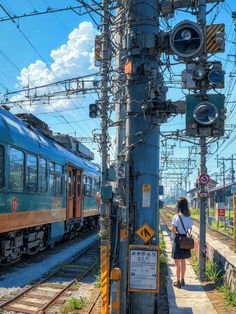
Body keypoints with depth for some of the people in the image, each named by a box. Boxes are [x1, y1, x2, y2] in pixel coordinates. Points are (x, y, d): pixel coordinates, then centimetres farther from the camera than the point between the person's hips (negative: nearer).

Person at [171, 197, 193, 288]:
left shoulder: (176, 216, -15)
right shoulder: (189, 217, 2)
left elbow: (173, 229, -15)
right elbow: (190, 229, 0)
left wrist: (174, 236, 0)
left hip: (178, 239, -5)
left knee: (177, 262, 5)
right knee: (183, 261, 18)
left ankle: (178, 282, 10)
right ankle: (182, 280, 28)